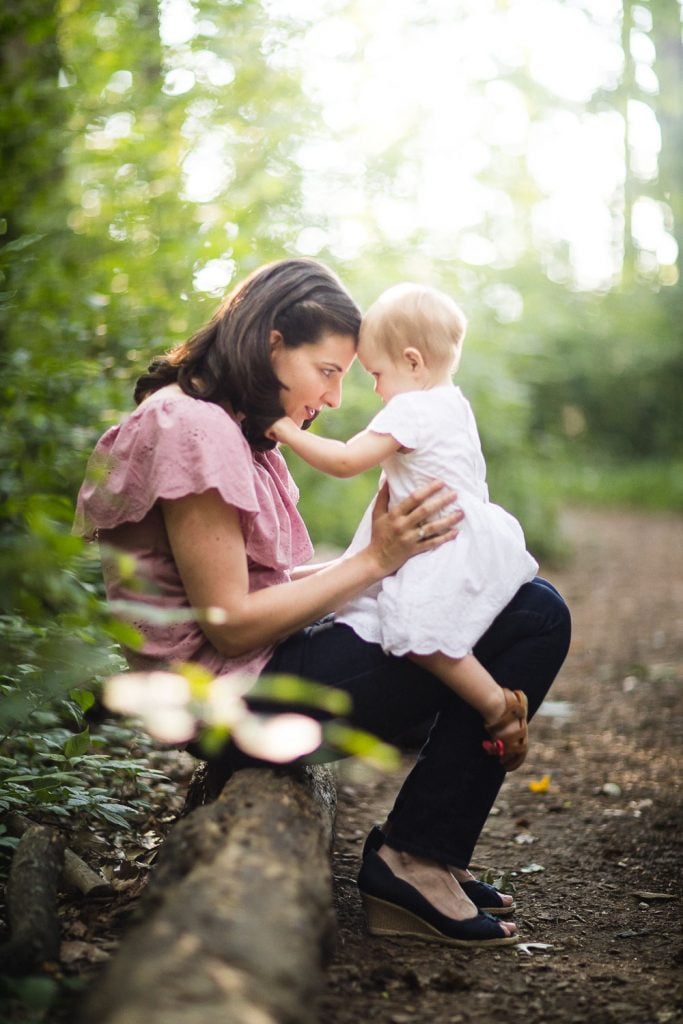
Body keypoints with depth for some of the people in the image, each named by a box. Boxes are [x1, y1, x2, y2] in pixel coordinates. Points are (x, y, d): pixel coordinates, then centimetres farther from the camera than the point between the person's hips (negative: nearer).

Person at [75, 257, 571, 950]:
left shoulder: (234, 427, 16)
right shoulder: (195, 430, -16)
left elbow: (264, 582, 12)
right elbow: (232, 624, -20)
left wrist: (393, 554, 4)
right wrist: (373, 560, -17)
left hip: (268, 666, 11)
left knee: (530, 603, 12)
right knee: (534, 620, -14)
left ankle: (422, 855, 6)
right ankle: (411, 863, -7)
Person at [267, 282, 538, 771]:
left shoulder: (412, 409, -13)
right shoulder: (452, 402, 17)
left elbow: (346, 461, -15)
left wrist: (288, 432, -7)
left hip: (451, 545, -11)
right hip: (471, 537, 11)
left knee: (417, 630, -20)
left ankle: (499, 707, -12)